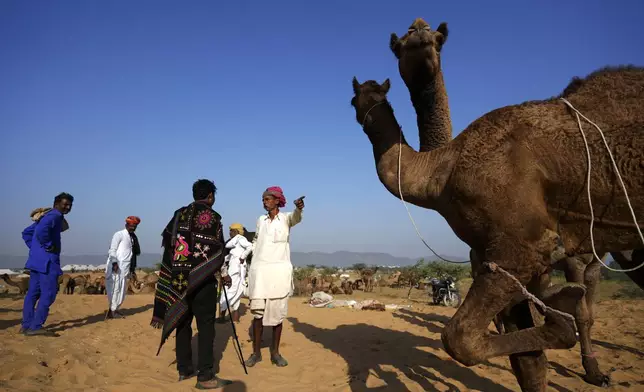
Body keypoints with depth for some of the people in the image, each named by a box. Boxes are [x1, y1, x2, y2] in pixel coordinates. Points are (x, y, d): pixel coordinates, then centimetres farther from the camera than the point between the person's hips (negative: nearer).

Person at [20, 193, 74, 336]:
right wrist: (48, 246, -20)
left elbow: (26, 232, 29)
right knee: (48, 293, -8)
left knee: (33, 292, 12)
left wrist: (34, 248, 20)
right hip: (47, 261, -10)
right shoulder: (55, 215, -11)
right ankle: (35, 327, -6)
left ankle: (26, 325, 18)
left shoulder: (46, 216, 21)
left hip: (37, 260, 10)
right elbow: (42, 230, -32)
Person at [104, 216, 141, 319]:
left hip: (125, 268, 8)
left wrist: (133, 270, 17)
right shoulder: (119, 234, -4)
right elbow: (112, 250, -13)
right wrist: (114, 262, -25)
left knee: (122, 290, 9)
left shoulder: (133, 238, 18)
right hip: (117, 266, -8)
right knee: (115, 288, -6)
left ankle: (114, 309, 18)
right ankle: (112, 311, -1)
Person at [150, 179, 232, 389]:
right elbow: (217, 249, -8)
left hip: (178, 277, 6)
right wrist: (223, 273, 8)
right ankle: (205, 376, -1)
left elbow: (166, 242, 11)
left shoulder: (179, 214, 11)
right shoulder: (212, 216, -6)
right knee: (206, 325, -1)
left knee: (182, 322, 13)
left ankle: (184, 369, 21)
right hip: (202, 278, -6)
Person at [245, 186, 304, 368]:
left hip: (280, 270, -2)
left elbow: (296, 218, -26)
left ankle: (275, 352, 13)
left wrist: (299, 208, -49)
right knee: (258, 312, 1)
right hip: (259, 270, 3)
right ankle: (256, 352, 11)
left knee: (277, 312, 3)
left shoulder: (285, 218, -2)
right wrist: (254, 258, 9)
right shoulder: (260, 220, 10)